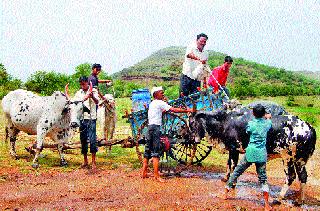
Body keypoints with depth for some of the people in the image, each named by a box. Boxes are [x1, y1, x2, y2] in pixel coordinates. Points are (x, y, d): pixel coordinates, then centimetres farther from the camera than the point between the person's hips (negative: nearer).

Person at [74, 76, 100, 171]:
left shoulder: (93, 91, -1)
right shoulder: (78, 93, 12)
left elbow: (97, 102, -18)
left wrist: (92, 96, -39)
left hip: (91, 118, -5)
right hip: (82, 118, 5)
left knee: (92, 139, -10)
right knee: (83, 139, 9)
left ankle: (93, 162, -7)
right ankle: (85, 161, 20)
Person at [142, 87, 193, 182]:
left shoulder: (152, 103, 19)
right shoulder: (160, 103, -7)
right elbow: (174, 109, -13)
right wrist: (187, 110, -9)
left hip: (150, 127, 9)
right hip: (156, 127, -9)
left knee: (148, 151, 12)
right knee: (156, 152, -10)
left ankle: (144, 173, 15)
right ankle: (156, 175, -12)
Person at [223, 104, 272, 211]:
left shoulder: (251, 123, -6)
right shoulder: (267, 123, 2)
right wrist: (267, 117, 47)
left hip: (250, 152, -2)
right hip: (261, 154, 2)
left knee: (237, 172, 13)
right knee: (263, 178, 4)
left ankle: (226, 193, 21)